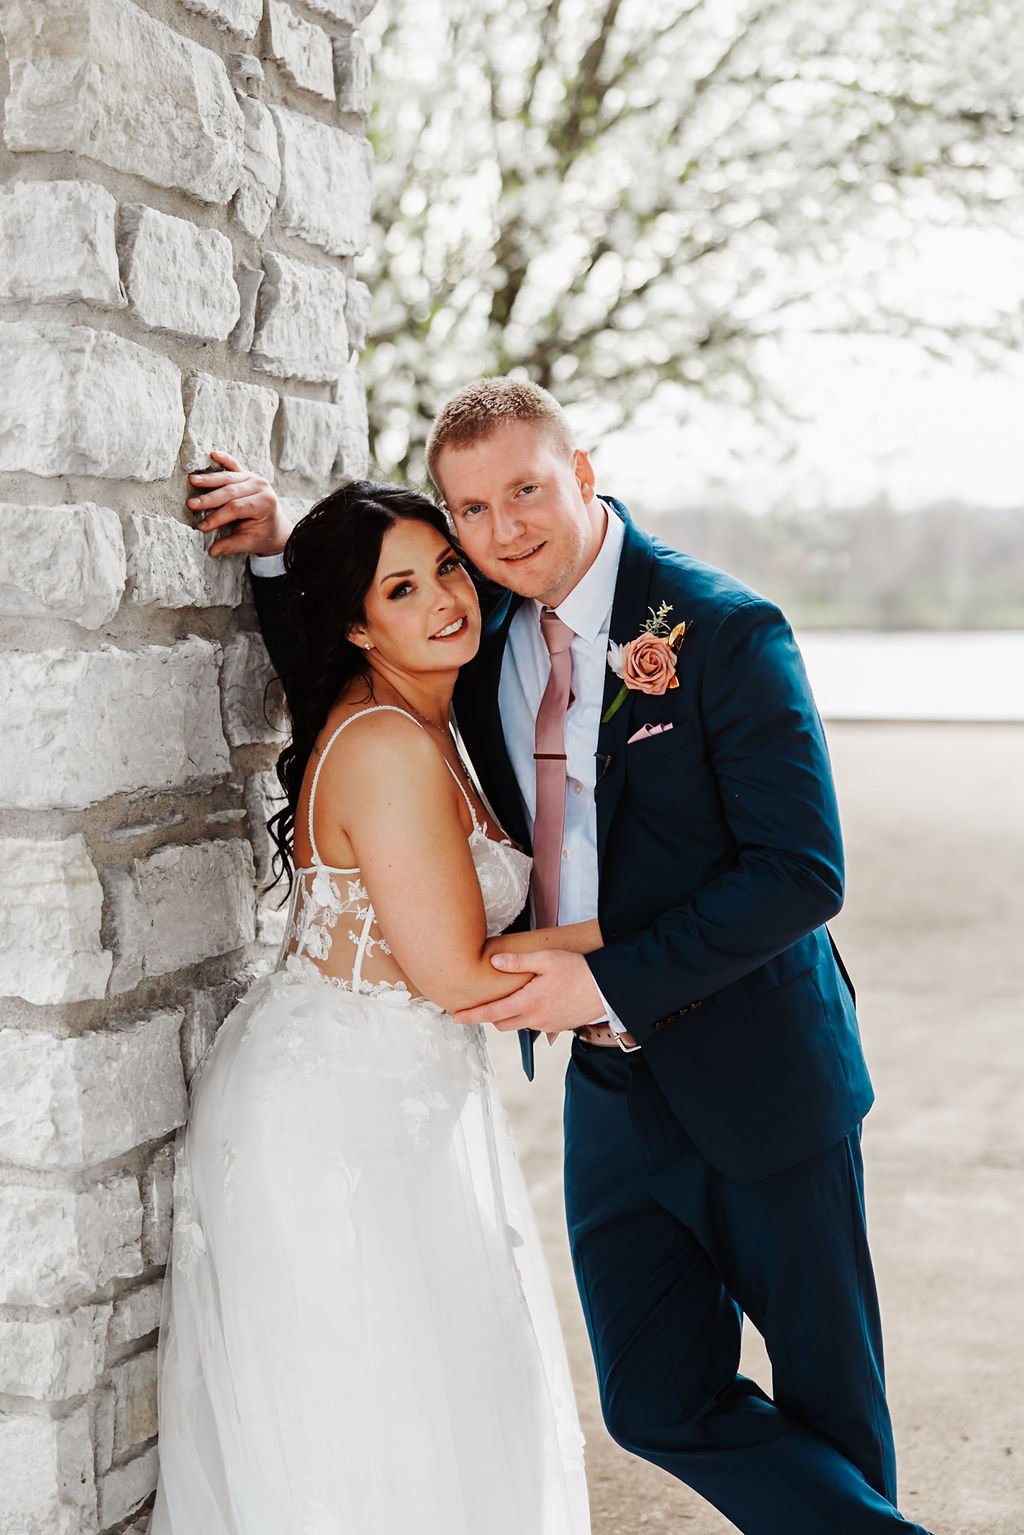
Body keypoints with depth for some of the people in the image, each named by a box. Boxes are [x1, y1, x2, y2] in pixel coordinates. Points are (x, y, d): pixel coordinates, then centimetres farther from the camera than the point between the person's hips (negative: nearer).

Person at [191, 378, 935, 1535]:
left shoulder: (724, 632, -16)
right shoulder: (483, 627, 2)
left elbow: (801, 871, -19)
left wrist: (614, 981, -24)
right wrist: (275, 556, 2)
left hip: (754, 1078, -5)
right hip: (612, 1089, 6)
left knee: (828, 1399, 10)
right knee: (658, 1405, 9)